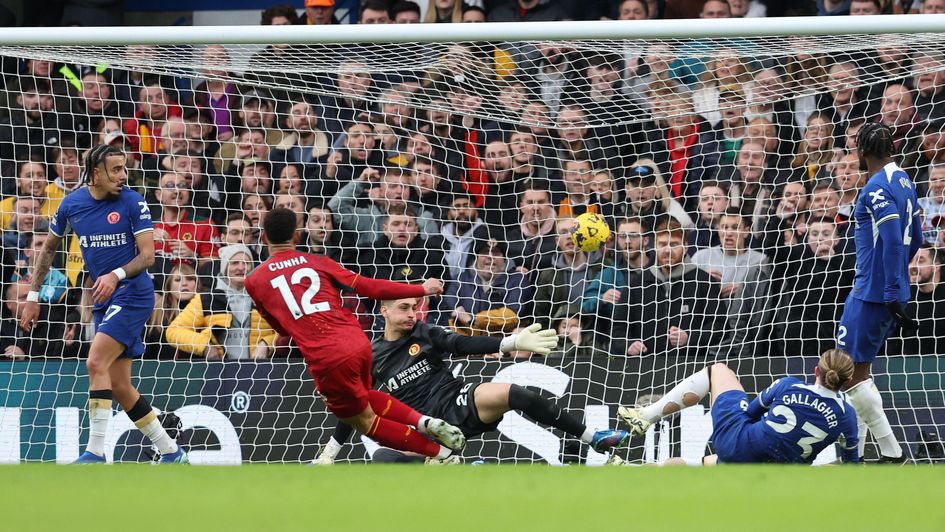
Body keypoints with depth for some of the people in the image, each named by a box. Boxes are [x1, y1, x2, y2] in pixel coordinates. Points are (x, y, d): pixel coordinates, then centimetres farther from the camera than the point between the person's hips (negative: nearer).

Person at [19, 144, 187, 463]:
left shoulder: (133, 203, -9)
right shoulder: (71, 204, 4)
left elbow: (147, 256, -12)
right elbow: (50, 248, 18)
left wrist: (116, 275, -29)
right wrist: (33, 296, 16)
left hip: (133, 293, -6)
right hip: (104, 300, 6)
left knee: (96, 363, -21)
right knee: (119, 386, 5)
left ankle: (95, 453, -22)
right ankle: (171, 452, 16)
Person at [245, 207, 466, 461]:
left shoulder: (254, 281, 9)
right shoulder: (318, 263, 11)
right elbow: (370, 287, 8)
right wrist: (422, 289, 17)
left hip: (325, 358, -4)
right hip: (359, 342, 4)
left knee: (364, 420, 16)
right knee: (364, 398, 34)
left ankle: (441, 453, 10)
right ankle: (424, 421, 12)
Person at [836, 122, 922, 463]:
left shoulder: (878, 188, -17)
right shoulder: (904, 181, 12)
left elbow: (893, 242, -25)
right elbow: (914, 239, 19)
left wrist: (892, 294, -25)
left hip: (872, 293, -10)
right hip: (892, 291, 10)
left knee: (851, 373, -5)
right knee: (858, 368, 17)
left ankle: (892, 453, -7)